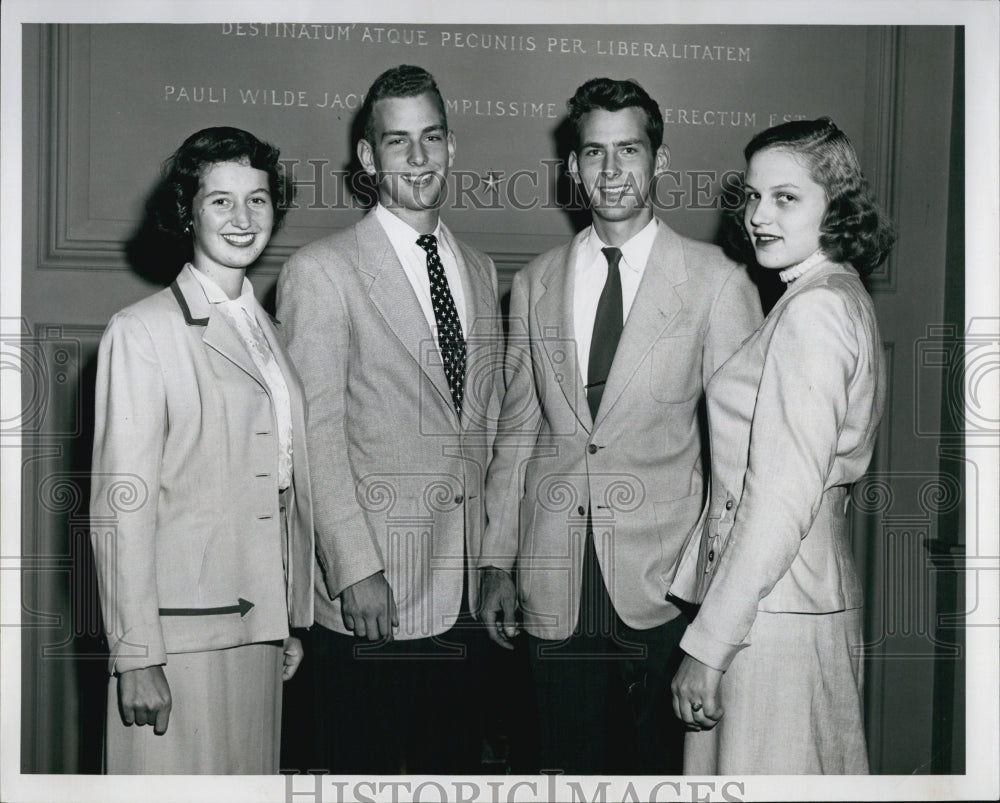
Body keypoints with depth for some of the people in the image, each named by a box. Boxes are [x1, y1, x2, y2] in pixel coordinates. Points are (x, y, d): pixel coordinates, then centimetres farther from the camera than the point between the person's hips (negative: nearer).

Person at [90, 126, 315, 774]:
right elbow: (121, 505, -11)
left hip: (260, 624, 6)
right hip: (180, 631, -6)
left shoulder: (269, 331, 13)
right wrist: (136, 657, -14)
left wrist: (293, 622, 14)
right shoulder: (143, 331, -8)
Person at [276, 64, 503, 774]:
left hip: (463, 590, 6)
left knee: (457, 766, 15)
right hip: (369, 593, -5)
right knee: (362, 767, 6)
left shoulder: (480, 271, 13)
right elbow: (315, 433, -11)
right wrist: (355, 569, -16)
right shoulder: (321, 271, -7)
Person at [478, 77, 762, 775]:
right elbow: (518, 430, 12)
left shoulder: (716, 281, -3)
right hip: (555, 582, 3)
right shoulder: (536, 284, 9)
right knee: (570, 762, 12)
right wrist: (497, 562, 9)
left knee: (661, 766, 8)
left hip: (664, 582, -3)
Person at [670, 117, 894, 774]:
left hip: (774, 611, -10)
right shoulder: (844, 298, 13)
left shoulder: (813, 311, -17)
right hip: (821, 588, 10)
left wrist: (708, 645, -19)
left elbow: (784, 500, -22)